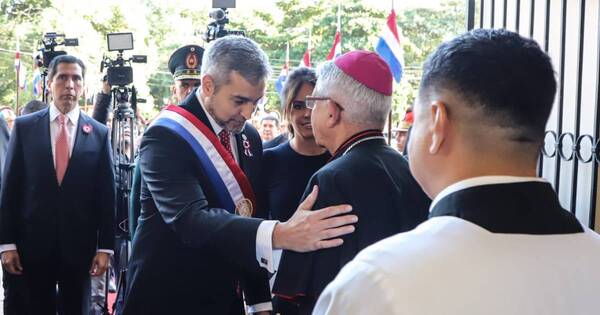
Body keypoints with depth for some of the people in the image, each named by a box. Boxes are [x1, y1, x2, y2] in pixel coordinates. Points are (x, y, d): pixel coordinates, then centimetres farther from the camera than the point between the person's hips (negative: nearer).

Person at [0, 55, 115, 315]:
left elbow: (106, 193, 1)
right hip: (32, 245, 0)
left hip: (79, 246, 1)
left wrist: (105, 246, -2)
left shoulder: (99, 133, 2)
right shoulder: (25, 126, 1)